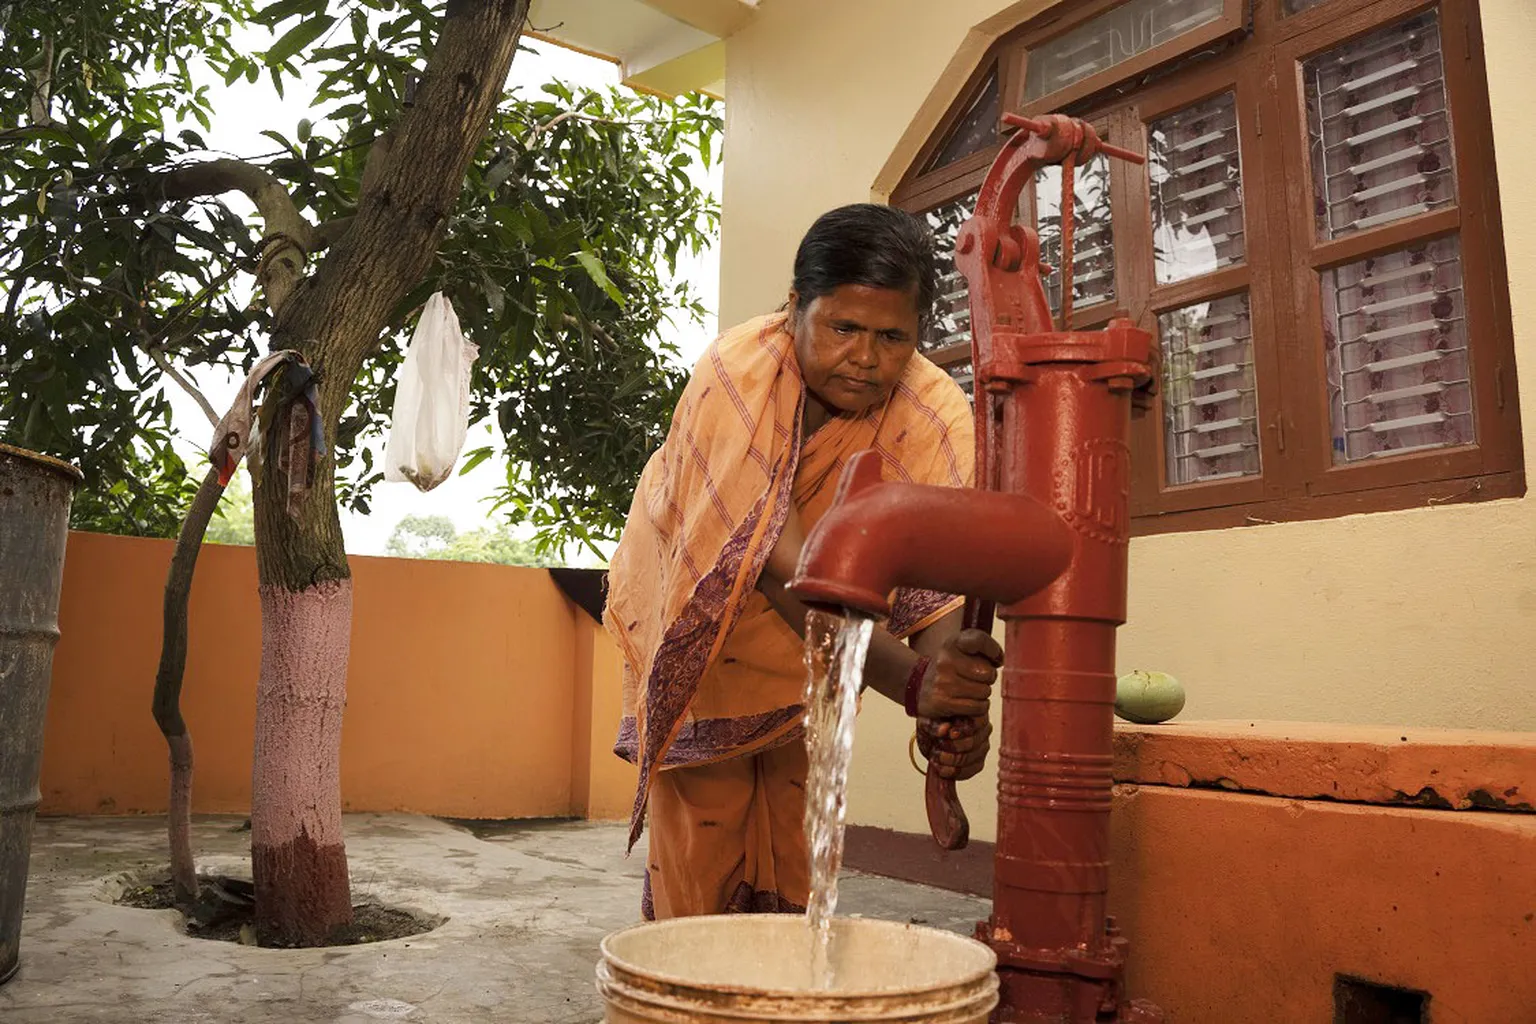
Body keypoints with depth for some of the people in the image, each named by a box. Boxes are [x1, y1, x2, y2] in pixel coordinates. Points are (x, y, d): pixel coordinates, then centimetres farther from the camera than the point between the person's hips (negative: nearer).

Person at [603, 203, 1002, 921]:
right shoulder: (738, 371, -34)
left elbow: (936, 574, -34)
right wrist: (910, 680, -54)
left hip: (816, 635, 3)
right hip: (697, 610, -2)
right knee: (701, 815, -3)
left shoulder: (935, 417, -26)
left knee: (796, 822, 5)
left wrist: (959, 705, -54)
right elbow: (783, 565, -42)